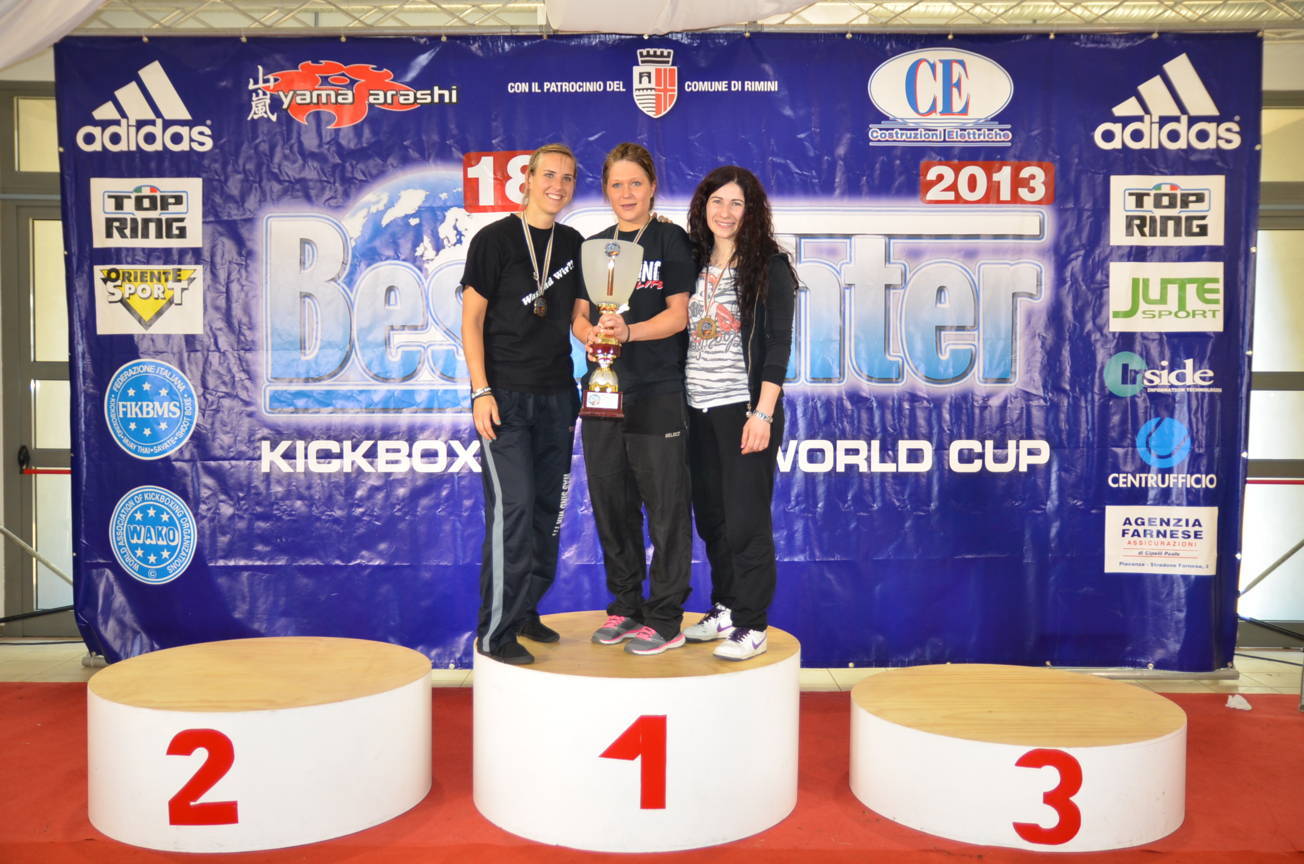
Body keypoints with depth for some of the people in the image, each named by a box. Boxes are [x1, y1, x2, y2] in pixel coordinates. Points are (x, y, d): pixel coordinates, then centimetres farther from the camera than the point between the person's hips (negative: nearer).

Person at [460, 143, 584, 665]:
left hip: (557, 396, 6)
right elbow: (471, 319, -5)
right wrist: (481, 391, -13)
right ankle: (495, 632, -2)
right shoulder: (494, 240, -3)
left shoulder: (573, 244, 12)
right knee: (512, 507, -11)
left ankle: (525, 611, 23)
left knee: (547, 509, 9)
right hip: (504, 395, -5)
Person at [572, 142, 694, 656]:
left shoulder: (672, 242, 0)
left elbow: (678, 314, -7)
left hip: (658, 392, -5)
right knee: (611, 503, 10)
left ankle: (665, 619, 7)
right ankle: (625, 605, 24)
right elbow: (580, 314, 12)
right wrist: (590, 333, -11)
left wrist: (628, 331, -23)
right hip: (603, 389, 5)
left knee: (665, 506, -3)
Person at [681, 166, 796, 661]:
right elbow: (681, 333, 13)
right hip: (698, 410, 5)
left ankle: (751, 625, 9)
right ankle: (724, 608, 25)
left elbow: (778, 344, -9)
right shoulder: (694, 262, 11)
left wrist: (763, 414, -16)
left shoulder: (769, 265, -4)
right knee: (711, 517, 10)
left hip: (745, 408, -5)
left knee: (746, 520, -2)